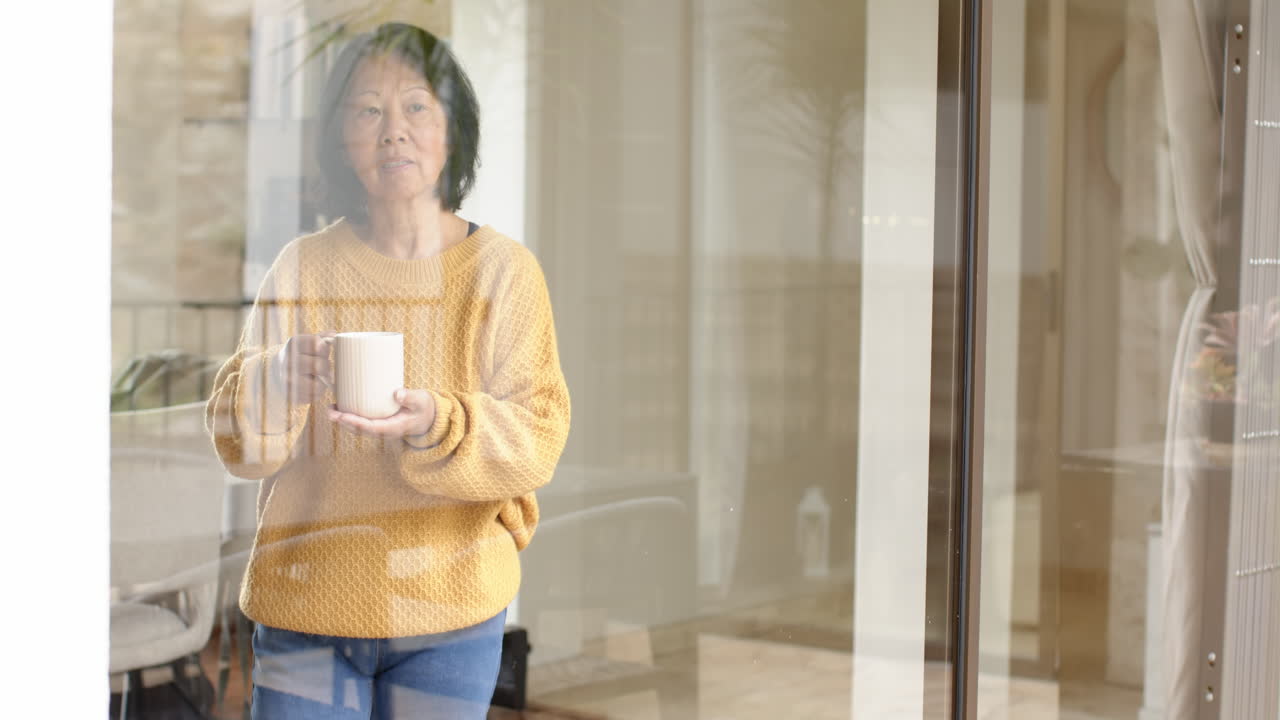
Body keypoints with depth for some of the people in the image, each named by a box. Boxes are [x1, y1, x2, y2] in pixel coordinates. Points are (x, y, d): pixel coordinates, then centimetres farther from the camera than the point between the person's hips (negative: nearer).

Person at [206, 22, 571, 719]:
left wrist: (437, 426, -29)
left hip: (448, 612, -1)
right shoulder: (303, 265, 2)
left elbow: (538, 440, -10)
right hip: (304, 602, 1)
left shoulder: (503, 269, -2)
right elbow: (237, 445, -1)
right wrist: (278, 380, -22)